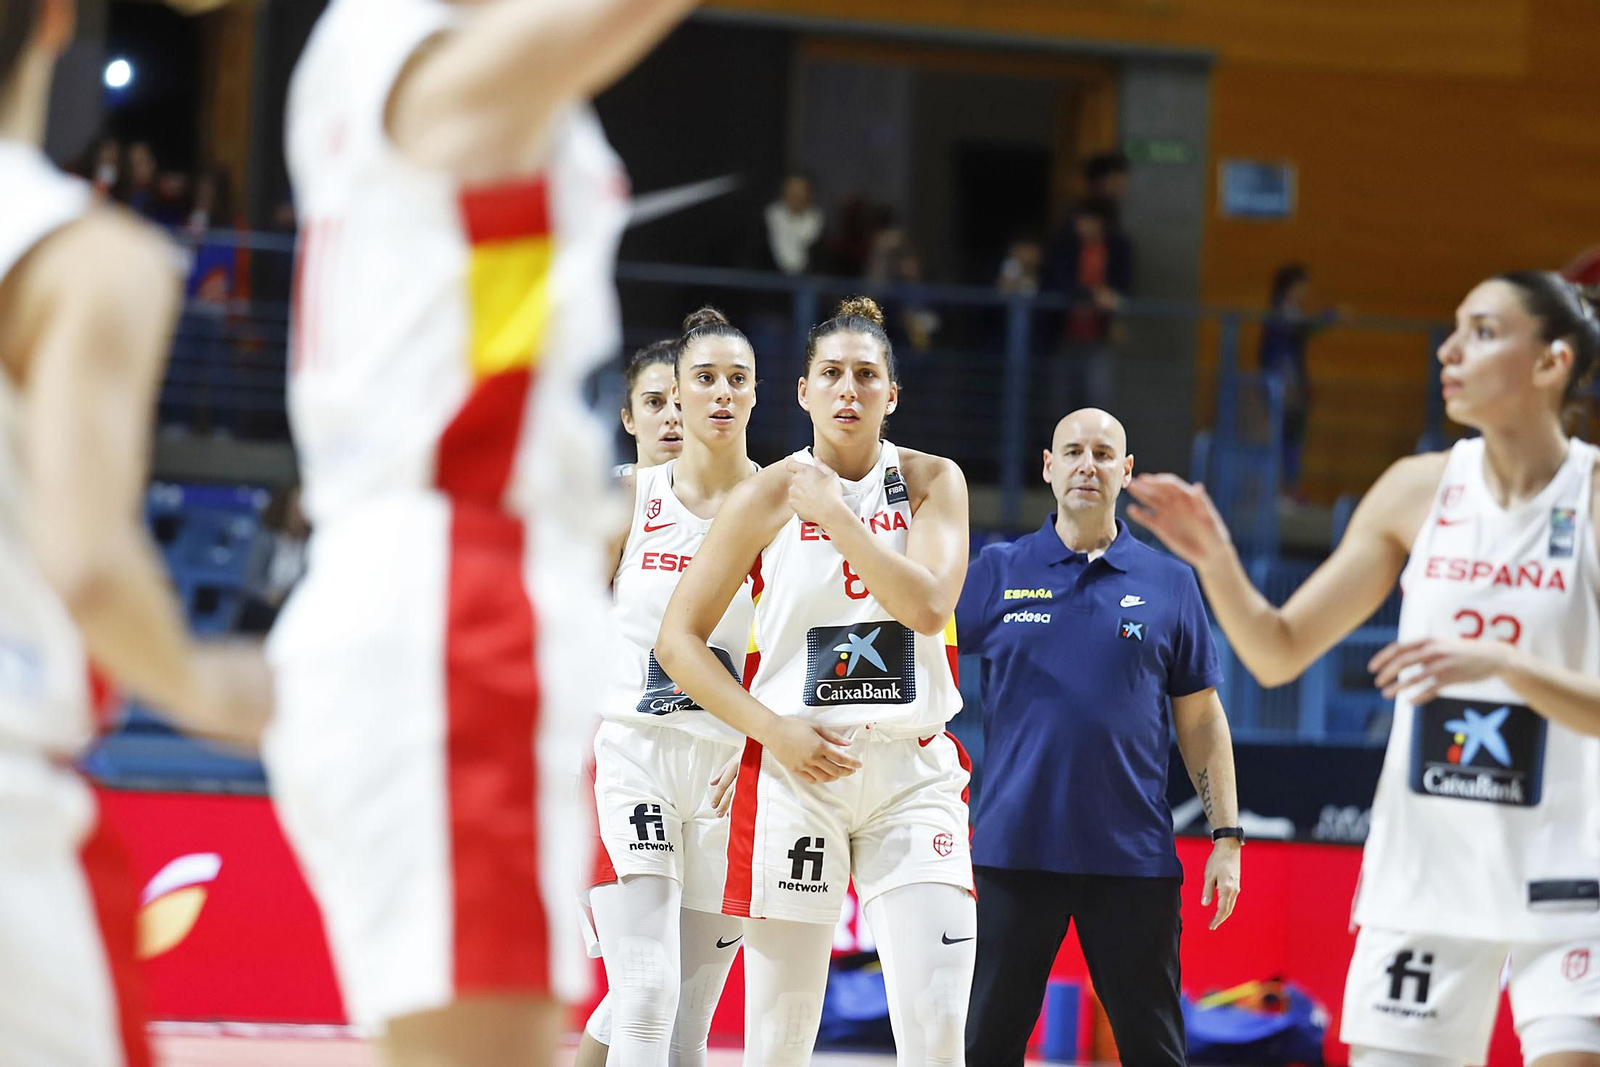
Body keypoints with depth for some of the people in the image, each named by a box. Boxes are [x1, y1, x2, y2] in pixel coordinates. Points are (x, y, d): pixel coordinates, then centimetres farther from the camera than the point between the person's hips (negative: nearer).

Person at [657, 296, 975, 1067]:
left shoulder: (932, 482, 4)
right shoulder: (768, 497, 0)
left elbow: (927, 606, -13)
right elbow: (679, 640, 2)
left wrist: (834, 512, -13)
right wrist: (772, 729, -9)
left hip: (913, 771, 1)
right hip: (797, 771, -1)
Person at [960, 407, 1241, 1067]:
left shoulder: (1170, 584, 7)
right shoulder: (998, 573, 6)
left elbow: (1201, 717, 9)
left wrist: (1227, 837, 3)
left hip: (1133, 856, 0)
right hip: (1015, 851, 0)